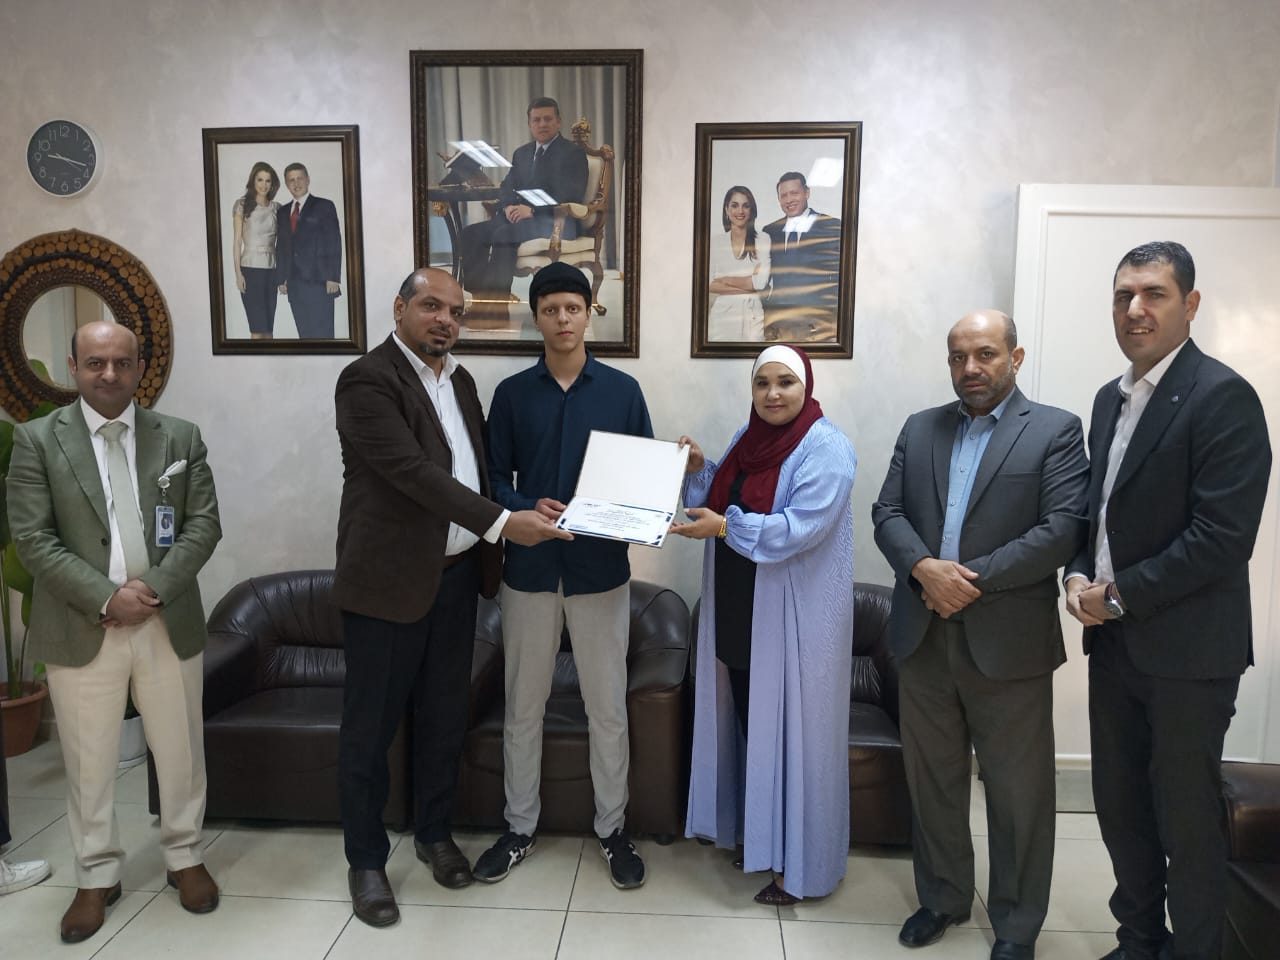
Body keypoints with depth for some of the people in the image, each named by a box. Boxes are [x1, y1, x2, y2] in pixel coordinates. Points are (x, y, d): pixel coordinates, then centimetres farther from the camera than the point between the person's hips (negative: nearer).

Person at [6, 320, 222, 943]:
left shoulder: (180, 436, 4)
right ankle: (97, 876, 29)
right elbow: (32, 538, -6)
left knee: (180, 750, 12)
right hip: (81, 629, -1)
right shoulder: (37, 440, 0)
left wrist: (155, 588, -13)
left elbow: (204, 523, 0)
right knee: (88, 762, 11)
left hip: (169, 623, 1)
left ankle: (184, 856, 31)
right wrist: (106, 596, -16)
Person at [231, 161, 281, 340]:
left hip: (272, 269, 4)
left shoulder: (276, 208, 10)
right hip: (250, 269, -4)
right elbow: (237, 241, -2)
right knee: (257, 328, -8)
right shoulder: (242, 204, 0)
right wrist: (238, 273, -9)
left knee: (268, 327, 5)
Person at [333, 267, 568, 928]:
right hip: (388, 579, -6)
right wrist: (500, 523, -26)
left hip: (457, 574, 7)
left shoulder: (460, 379, 12)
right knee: (371, 724, 8)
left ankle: (434, 833, 36)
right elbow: (413, 471, -22)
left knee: (444, 716, 17)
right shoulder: (367, 380, -12)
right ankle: (366, 860, 24)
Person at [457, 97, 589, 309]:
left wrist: (532, 210, -21)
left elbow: (570, 196, -12)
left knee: (502, 234, -33)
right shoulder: (521, 153, 22)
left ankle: (500, 297, -30)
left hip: (555, 222, -7)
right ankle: (481, 294, -21)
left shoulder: (574, 153, 0)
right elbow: (507, 187, 17)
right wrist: (508, 206, -8)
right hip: (518, 218, 7)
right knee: (471, 233, -15)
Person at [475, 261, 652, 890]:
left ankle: (612, 829, 26)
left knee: (607, 708, 8)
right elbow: (495, 479, 3)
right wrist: (528, 509, -16)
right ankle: (519, 828, 30)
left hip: (601, 569, -1)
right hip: (529, 568, 1)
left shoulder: (622, 390, 2)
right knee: (522, 707, 12)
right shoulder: (512, 394, 4)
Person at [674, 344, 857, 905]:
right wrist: (698, 470, -2)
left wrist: (724, 527, -26)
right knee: (747, 722, 16)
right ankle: (754, 832, 36)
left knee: (792, 733, 3)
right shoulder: (746, 439, 10)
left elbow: (800, 529, -23)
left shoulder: (826, 448, -14)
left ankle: (798, 863, 19)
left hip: (796, 618, -7)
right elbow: (720, 503, 14)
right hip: (738, 610, 7)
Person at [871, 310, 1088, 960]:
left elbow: (1063, 529, -12)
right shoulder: (920, 429, 10)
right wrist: (925, 568, -14)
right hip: (923, 637, 4)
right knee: (932, 780, 16)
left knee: (1018, 793, 10)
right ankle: (942, 897, 36)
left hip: (1008, 642, -4)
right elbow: (887, 512, 4)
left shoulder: (1056, 431, -2)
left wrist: (973, 581, -16)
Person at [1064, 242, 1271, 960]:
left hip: (1186, 648, -7)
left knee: (1187, 818, 7)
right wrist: (1080, 575, -1)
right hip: (1113, 640, 7)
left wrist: (1121, 594, -15)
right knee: (1119, 806, 18)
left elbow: (1223, 537, -20)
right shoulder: (1111, 399, 11)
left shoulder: (1223, 397, -14)